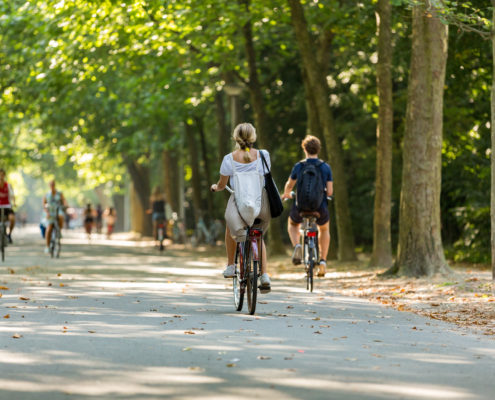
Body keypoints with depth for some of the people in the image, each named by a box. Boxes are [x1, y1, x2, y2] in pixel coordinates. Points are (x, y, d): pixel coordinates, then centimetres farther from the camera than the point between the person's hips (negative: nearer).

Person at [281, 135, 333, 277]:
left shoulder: (298, 166, -2)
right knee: (324, 229, 33)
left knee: (292, 224, 33)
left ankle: (297, 246, 4)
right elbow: (330, 192, -3)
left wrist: (287, 194, 36)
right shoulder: (326, 167, -2)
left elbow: (289, 186, 12)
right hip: (320, 209, 1)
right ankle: (323, 261, 21)